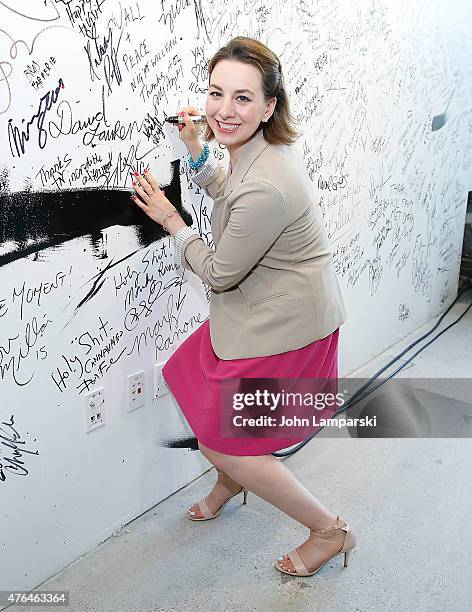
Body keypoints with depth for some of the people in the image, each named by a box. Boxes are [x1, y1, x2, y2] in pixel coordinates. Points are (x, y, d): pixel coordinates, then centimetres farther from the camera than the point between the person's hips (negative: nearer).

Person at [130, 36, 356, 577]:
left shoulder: (266, 187, -33)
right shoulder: (256, 149, -2)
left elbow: (218, 273, -19)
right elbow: (227, 194, 22)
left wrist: (169, 219, -6)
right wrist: (196, 150, 6)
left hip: (283, 327, -9)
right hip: (264, 309, 9)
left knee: (219, 441, 2)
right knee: (193, 388, 21)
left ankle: (330, 531, 19)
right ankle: (229, 482, 50)